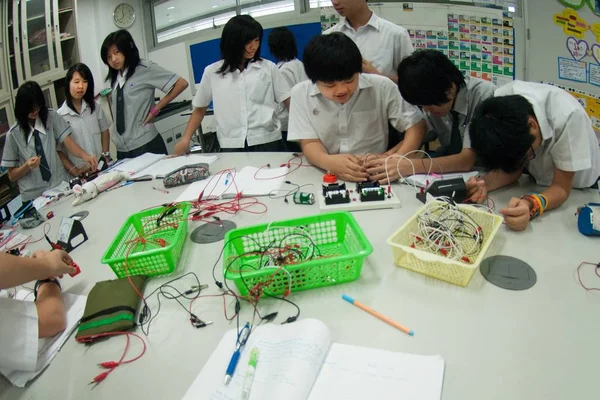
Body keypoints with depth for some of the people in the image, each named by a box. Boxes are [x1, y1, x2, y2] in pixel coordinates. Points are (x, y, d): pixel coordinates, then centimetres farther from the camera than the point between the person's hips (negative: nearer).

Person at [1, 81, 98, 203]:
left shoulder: (51, 117, -1)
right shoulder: (14, 134, -4)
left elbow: (68, 142, -13)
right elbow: (12, 175, 2)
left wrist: (84, 155, -32)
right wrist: (27, 166, -17)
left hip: (61, 186, 1)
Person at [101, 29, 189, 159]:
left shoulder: (145, 68, -8)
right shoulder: (114, 78, 12)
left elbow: (181, 84, -13)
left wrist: (155, 109, -10)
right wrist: (108, 99, 3)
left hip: (145, 144, -6)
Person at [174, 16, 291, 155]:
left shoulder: (268, 68, 7)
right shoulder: (212, 72, 7)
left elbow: (289, 102, 7)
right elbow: (199, 109, 15)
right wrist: (185, 139, 4)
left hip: (267, 142, 0)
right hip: (231, 146, 0)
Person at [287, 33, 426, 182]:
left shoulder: (382, 87, -9)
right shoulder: (301, 94, -6)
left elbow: (417, 126, -3)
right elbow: (310, 143, -6)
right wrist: (329, 162, -27)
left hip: (375, 177, 1)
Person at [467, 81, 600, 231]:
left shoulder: (567, 117, -33)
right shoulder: (501, 105, -23)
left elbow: (561, 187, -26)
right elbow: (515, 168, -15)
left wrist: (531, 206, -45)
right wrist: (485, 183, -34)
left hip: (576, 189, -4)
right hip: (536, 181, 4)